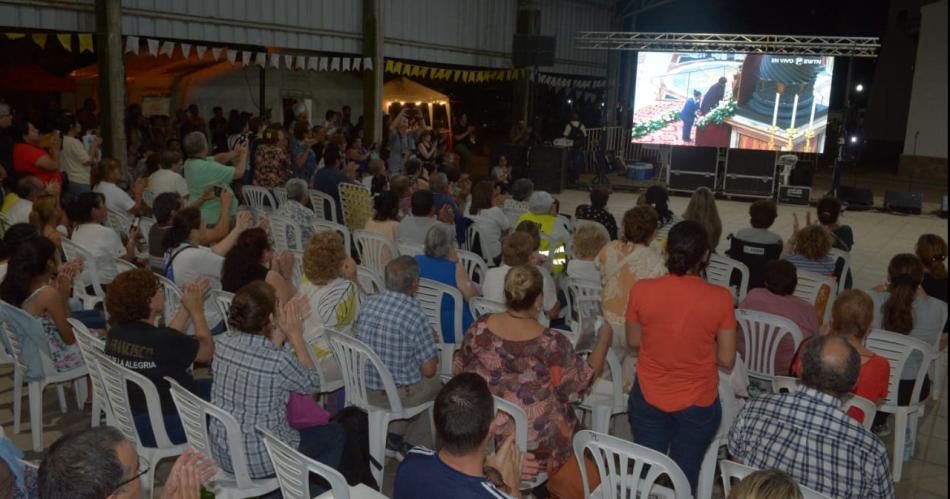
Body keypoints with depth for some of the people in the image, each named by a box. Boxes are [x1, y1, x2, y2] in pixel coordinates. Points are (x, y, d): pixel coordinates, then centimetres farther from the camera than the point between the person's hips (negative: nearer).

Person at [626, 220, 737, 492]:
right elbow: (727, 361, -10)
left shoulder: (641, 289, -15)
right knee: (685, 477, 18)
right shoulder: (719, 297, -19)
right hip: (698, 404, -1)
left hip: (648, 399, 1)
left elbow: (633, 341, 0)